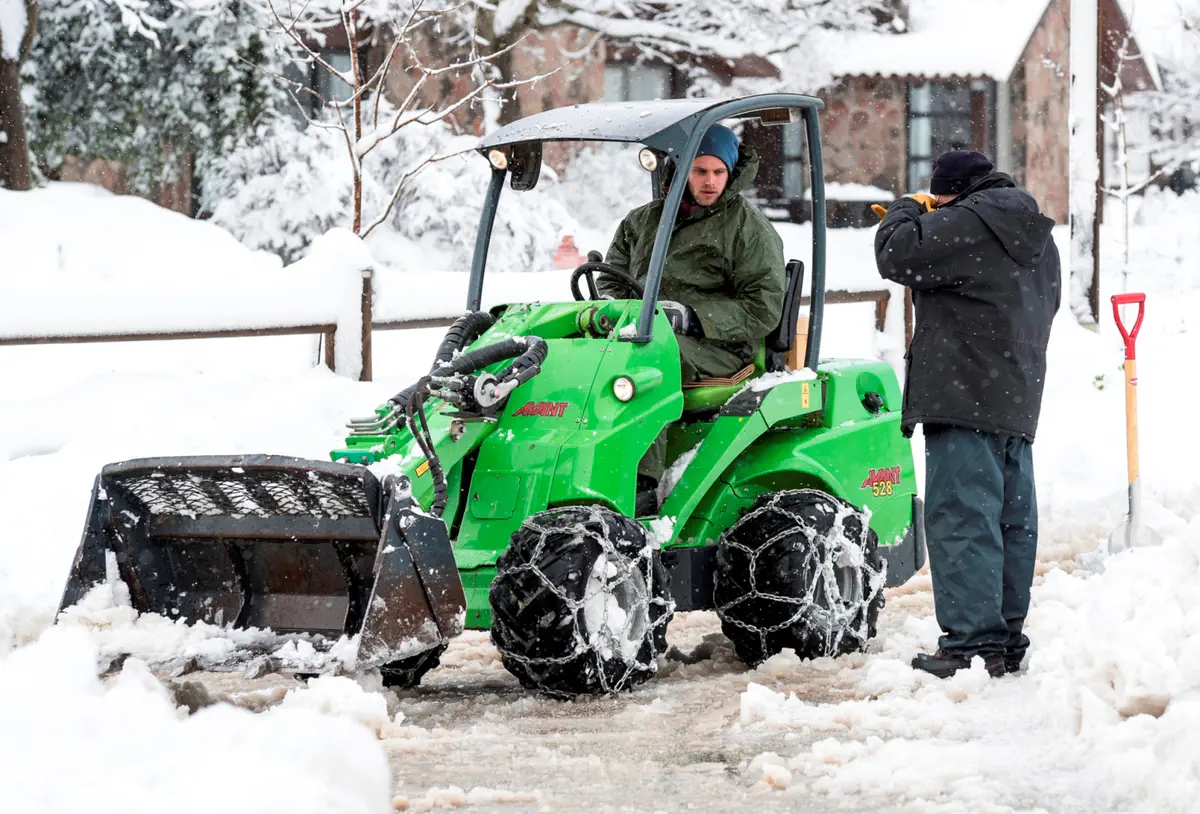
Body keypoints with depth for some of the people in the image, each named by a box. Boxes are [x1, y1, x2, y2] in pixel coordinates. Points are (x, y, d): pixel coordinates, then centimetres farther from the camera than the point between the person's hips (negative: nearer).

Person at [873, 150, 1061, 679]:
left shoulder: (967, 223, -11)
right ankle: (1007, 638, 17)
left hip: (965, 400, -10)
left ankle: (972, 642, -13)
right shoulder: (1037, 237, 18)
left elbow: (897, 255, -13)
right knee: (1012, 518, 12)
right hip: (1019, 401, 10)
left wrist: (907, 210, 5)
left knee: (962, 517, -9)